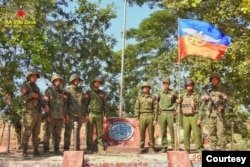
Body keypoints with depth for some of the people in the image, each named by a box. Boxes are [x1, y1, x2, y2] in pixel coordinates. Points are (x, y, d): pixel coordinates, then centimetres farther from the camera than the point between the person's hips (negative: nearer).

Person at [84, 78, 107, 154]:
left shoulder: (103, 94, 12)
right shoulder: (88, 93, 5)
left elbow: (104, 105, 12)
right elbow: (85, 104, 2)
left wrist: (104, 115, 5)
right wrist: (86, 115, -7)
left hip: (99, 115, 2)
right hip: (90, 114, -2)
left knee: (100, 133, 3)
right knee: (90, 133, -1)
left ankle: (101, 149, 7)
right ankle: (90, 148, 5)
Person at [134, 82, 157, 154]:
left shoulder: (153, 97, 6)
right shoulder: (139, 98, 10)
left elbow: (155, 109, 1)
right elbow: (136, 109, 5)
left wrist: (155, 119, -7)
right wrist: (137, 119, -3)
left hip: (150, 117, -1)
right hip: (142, 117, 1)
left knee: (151, 134, 0)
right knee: (142, 134, 2)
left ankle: (151, 148, 9)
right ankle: (141, 149, 10)